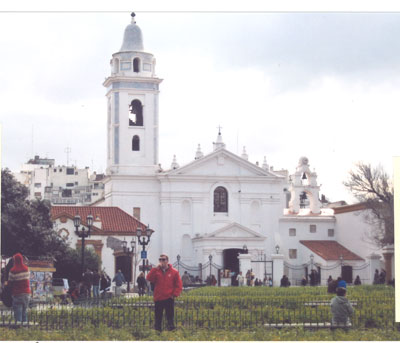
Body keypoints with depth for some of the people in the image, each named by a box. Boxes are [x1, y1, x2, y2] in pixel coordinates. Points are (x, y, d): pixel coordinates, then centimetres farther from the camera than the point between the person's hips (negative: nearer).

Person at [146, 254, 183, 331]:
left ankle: (171, 328, 1)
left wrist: (175, 294, -5)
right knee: (158, 316, 6)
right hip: (158, 298, 2)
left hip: (169, 298, -2)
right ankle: (157, 330, 12)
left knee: (170, 315, -2)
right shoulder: (156, 271, 7)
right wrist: (156, 269, -15)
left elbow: (178, 284, 4)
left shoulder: (174, 272, 2)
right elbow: (149, 279, -9)